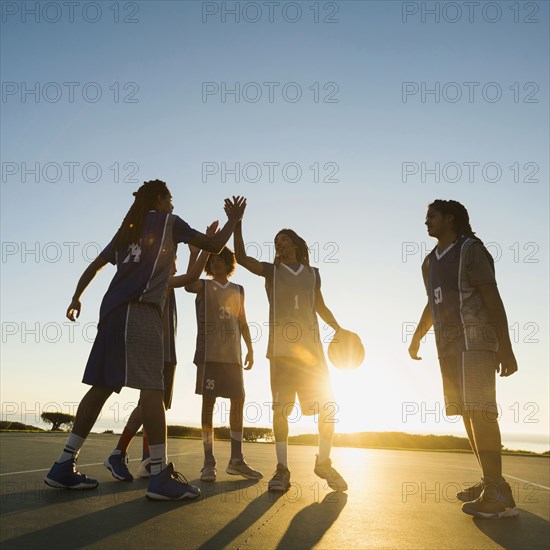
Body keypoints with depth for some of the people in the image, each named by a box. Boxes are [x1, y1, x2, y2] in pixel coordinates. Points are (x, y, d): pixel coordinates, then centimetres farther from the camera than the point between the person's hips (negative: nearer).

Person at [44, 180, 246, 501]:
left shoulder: (128, 228, 28)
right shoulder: (168, 221, 10)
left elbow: (93, 267, 30)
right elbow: (214, 246, 7)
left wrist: (77, 298, 41)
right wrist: (233, 220, 23)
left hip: (114, 308, 8)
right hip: (140, 308, -8)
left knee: (103, 385, 8)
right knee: (151, 386, -14)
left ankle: (64, 466, 9)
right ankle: (161, 475, -17)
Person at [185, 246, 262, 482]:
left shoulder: (238, 290, 18)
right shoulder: (204, 285, 7)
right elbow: (188, 284, -18)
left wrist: (250, 348, 10)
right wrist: (195, 249, -22)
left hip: (233, 354, 4)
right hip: (209, 353, -4)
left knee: (238, 401, 2)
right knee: (208, 402, -5)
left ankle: (236, 460, 11)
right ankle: (209, 462, 1)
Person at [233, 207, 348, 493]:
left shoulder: (312, 273, 14)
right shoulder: (271, 271, 8)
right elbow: (242, 257, -7)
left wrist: (338, 328, 10)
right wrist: (237, 224, -14)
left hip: (311, 348, 2)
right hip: (282, 348, -2)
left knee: (327, 407, 1)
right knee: (280, 408, -3)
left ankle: (323, 463, 19)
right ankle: (282, 469, 7)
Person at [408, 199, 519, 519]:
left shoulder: (470, 250, -5)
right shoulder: (430, 262, 18)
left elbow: (493, 298, -11)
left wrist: (505, 347, -17)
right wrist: (417, 337, 32)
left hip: (474, 340, -8)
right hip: (448, 346, 8)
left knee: (479, 411, -16)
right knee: (467, 413, 8)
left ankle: (498, 494, -15)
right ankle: (490, 484, 16)